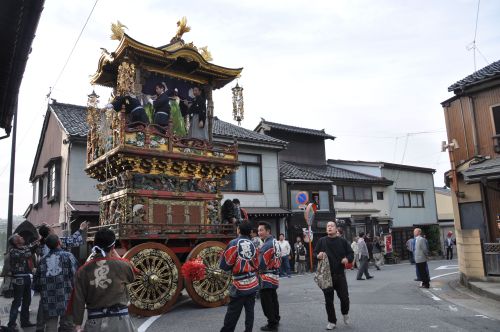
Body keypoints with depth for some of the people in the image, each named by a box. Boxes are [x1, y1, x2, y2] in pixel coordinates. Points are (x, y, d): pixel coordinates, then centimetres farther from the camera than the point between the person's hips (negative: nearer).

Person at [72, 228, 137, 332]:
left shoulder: (83, 271, -5)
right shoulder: (122, 265, -11)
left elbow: (79, 300, -3)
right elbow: (132, 276, 12)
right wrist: (117, 257, 16)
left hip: (95, 321, 2)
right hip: (119, 319, -1)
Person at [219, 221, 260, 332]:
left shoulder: (234, 243, -11)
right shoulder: (253, 244, 4)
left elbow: (224, 265, -11)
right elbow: (256, 265, 11)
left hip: (240, 285, -5)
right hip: (253, 283, 5)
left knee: (232, 315, 2)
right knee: (249, 310, 13)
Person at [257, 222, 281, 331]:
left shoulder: (267, 245, -22)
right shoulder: (275, 242, 10)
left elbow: (261, 264, -23)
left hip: (267, 277, -10)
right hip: (275, 275, 10)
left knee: (266, 301, -1)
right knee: (273, 298, 21)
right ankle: (276, 319, 34)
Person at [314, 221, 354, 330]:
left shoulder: (342, 241, 1)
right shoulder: (321, 241, 0)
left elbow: (351, 253, 7)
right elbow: (315, 253, 5)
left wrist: (347, 258, -14)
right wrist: (318, 256, -17)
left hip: (340, 274, 0)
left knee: (344, 297, 4)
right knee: (328, 300, 7)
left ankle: (345, 313, 36)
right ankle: (332, 321, 24)